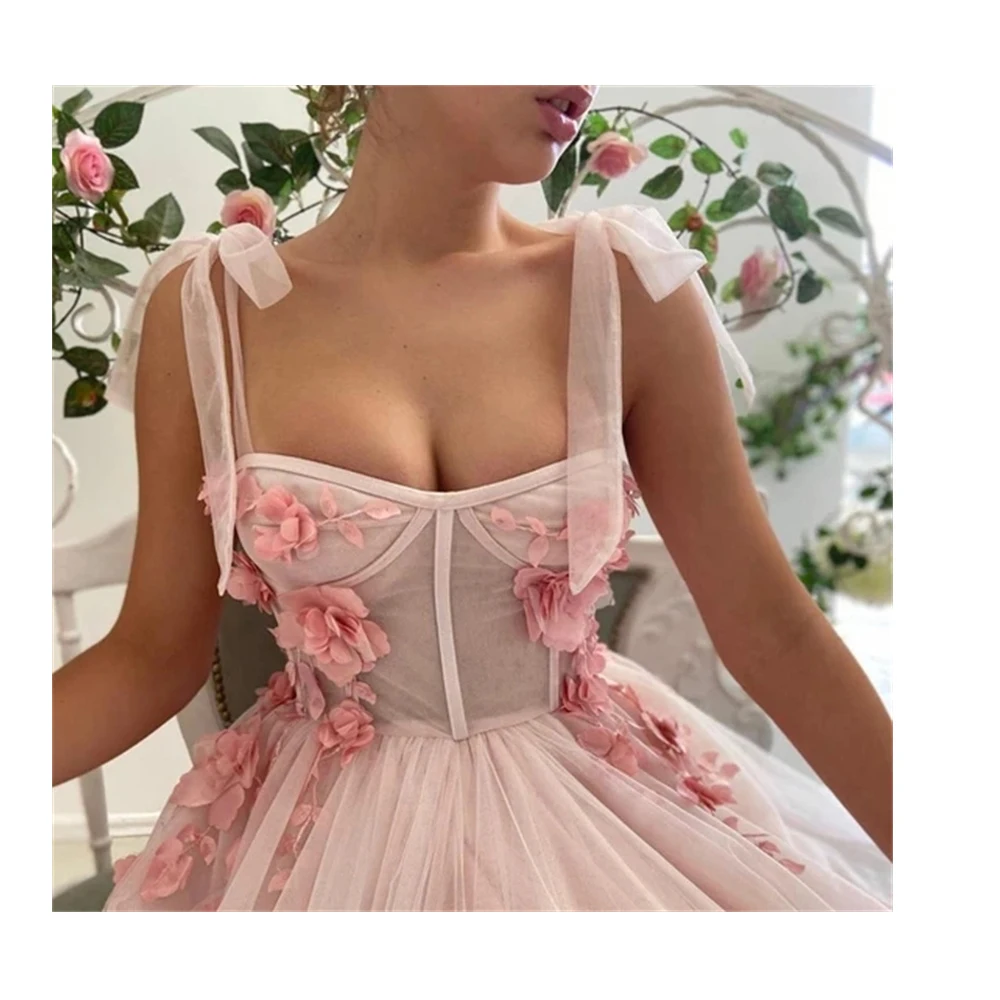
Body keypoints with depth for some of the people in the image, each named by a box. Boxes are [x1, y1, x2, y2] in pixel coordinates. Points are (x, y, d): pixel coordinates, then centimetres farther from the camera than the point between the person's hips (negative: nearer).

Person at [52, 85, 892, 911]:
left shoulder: (629, 287, -11)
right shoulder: (208, 308, -11)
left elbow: (767, 626, -7)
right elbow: (155, 652, -5)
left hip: (597, 815, 2)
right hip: (333, 838, 0)